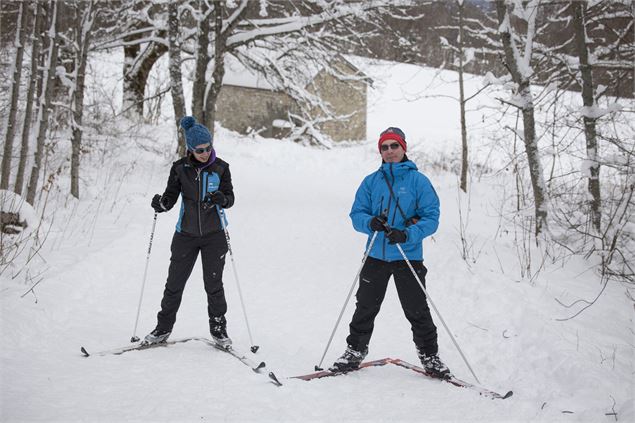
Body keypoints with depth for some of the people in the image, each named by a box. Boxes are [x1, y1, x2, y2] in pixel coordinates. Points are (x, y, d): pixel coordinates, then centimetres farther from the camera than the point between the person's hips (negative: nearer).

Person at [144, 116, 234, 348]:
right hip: (186, 234, 1)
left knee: (213, 284, -1)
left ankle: (219, 329, 16)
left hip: (214, 234, -1)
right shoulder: (180, 168, -3)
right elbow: (171, 196, 2)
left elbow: (230, 198, -2)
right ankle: (164, 327, 21)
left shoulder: (220, 167, -4)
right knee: (174, 283, 5)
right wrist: (161, 203, -20)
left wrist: (220, 198, -24)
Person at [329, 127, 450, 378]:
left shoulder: (418, 181, -2)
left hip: (408, 257, -3)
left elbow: (431, 218, -7)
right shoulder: (371, 182, 8)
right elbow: (357, 214, 6)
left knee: (417, 311, 2)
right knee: (365, 308, 10)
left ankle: (429, 355, 18)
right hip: (376, 256, 3)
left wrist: (407, 235, -23)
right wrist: (370, 223, -17)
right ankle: (355, 351, 24)